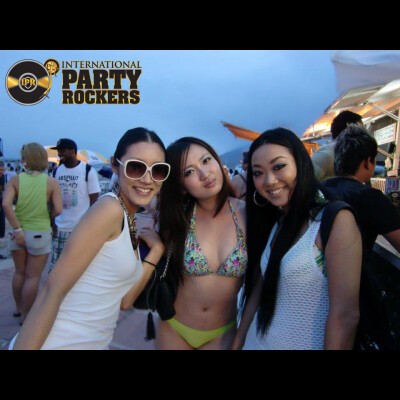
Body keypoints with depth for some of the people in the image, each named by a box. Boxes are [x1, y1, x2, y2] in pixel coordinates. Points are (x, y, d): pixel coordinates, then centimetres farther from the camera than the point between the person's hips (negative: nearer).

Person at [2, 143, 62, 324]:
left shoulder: (15, 180, -4)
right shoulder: (51, 182, -8)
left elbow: (6, 204, -17)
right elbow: (58, 210, -12)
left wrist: (17, 229, -12)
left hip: (19, 233, 3)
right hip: (40, 234, -3)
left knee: (19, 272, 23)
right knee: (33, 276, 10)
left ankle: (19, 308, 40)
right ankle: (25, 315, 22)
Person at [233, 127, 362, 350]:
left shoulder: (337, 219, -19)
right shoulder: (274, 222, 2)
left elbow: (345, 316, -20)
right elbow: (258, 288, 4)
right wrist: (238, 341, 4)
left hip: (306, 344, -6)